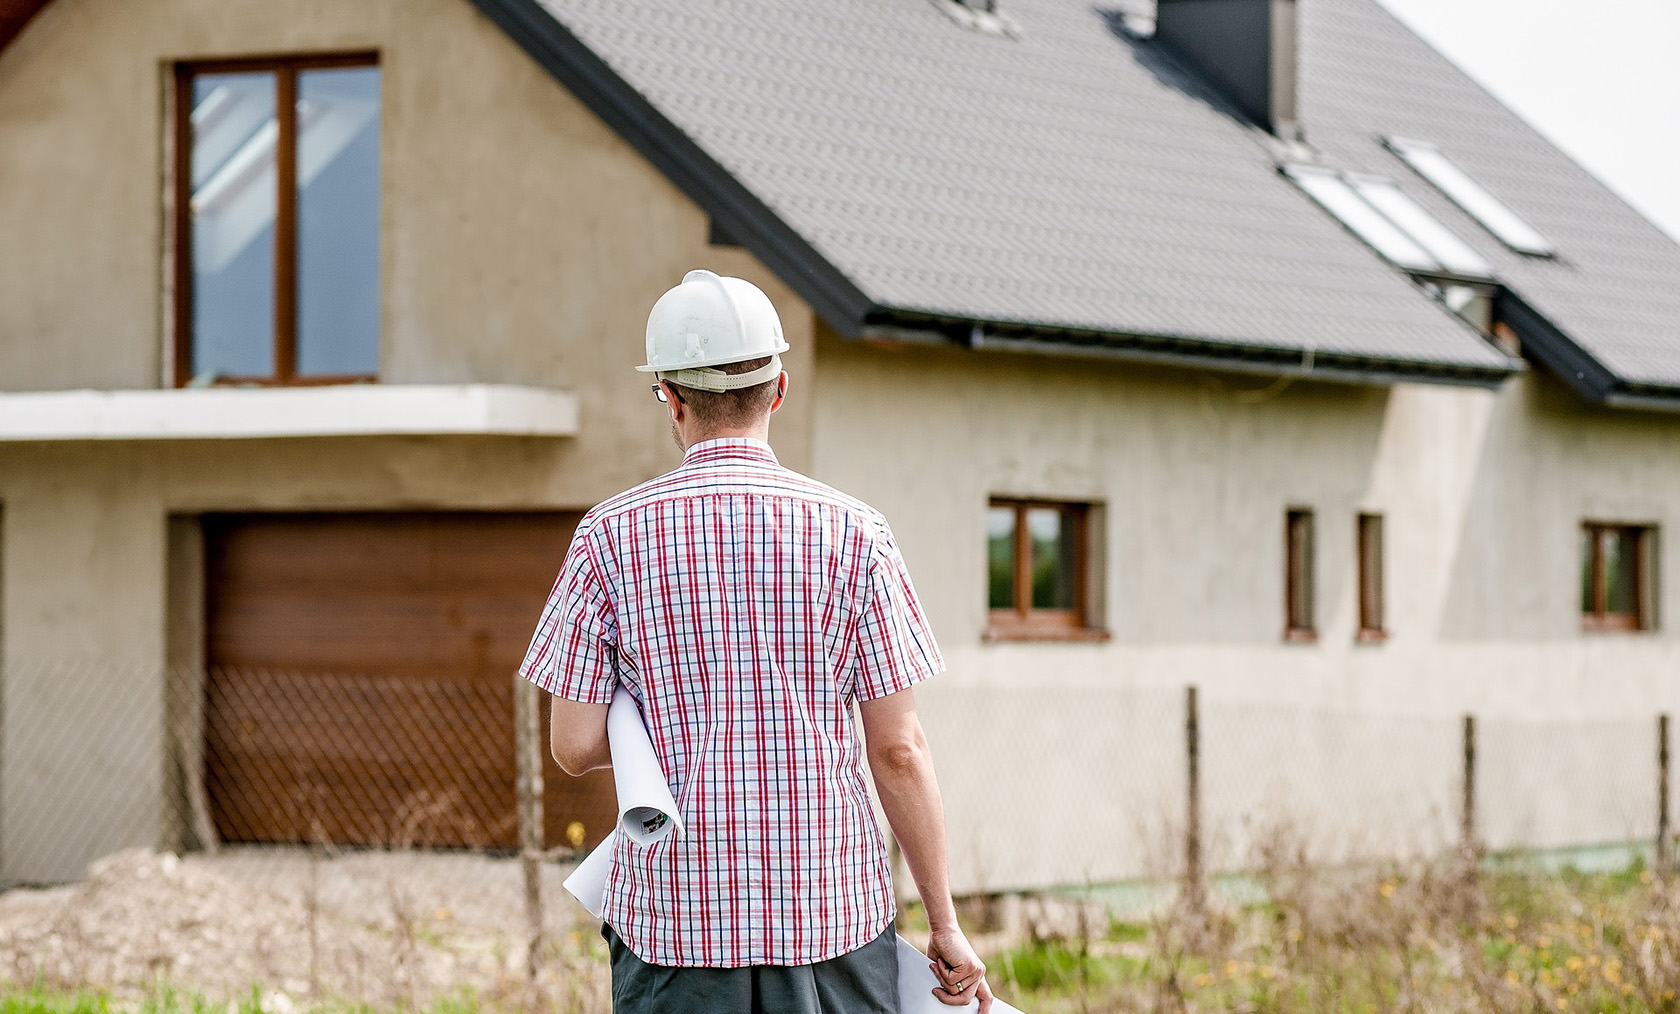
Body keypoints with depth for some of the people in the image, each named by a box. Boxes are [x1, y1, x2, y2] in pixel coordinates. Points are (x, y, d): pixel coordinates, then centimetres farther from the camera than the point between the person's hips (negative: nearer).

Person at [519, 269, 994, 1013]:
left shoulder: (612, 535, -2)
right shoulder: (851, 532, -2)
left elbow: (575, 746, -2)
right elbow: (898, 749, -3)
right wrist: (945, 924, 4)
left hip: (674, 922, 0)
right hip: (831, 908, 0)